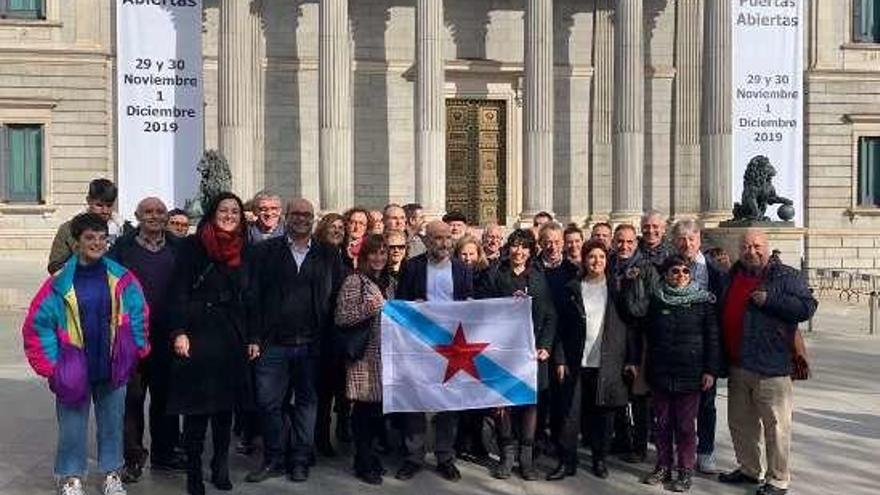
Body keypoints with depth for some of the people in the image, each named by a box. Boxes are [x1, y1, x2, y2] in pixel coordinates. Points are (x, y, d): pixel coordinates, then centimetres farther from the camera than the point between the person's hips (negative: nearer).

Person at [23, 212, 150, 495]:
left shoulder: (121, 279, -2)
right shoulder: (60, 283, -8)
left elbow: (138, 315, 6)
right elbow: (37, 324, -4)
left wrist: (136, 351, 2)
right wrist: (52, 365, -6)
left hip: (112, 367, 2)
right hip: (74, 371, -2)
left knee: (112, 422, 14)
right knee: (72, 425, 9)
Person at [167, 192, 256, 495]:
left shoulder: (243, 252, 11)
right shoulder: (193, 246, -1)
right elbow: (180, 292, -5)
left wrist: (253, 338, 10)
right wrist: (179, 331, -13)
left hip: (233, 337, 4)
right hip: (199, 334, -4)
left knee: (226, 405, 9)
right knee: (196, 407, -2)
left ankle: (221, 468, 21)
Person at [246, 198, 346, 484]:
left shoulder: (329, 256, 7)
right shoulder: (267, 251, 4)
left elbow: (337, 298, 4)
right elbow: (255, 294, 0)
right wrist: (255, 337, -6)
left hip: (312, 345, 1)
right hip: (273, 343, -1)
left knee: (307, 402, 9)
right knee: (268, 402, 2)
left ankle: (301, 460, 21)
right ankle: (273, 460, 17)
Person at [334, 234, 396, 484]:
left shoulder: (390, 282, 14)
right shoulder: (354, 281, -7)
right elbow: (341, 319, -12)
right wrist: (366, 309, -24)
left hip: (387, 354, 6)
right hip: (364, 355, -6)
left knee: (380, 404, 6)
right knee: (365, 405, -4)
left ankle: (369, 454, 23)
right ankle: (364, 463, 7)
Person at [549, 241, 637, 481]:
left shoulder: (616, 289, 4)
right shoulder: (572, 288, 5)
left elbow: (629, 324, 3)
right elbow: (562, 327, 4)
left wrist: (632, 359, -3)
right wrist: (560, 359, -2)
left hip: (608, 363, 0)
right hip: (576, 362, 0)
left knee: (603, 414, 6)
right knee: (570, 414, 0)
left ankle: (599, 459, 22)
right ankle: (567, 462, 10)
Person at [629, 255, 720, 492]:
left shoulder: (703, 300, -1)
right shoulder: (654, 298, 4)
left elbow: (713, 337, -1)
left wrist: (710, 370, -6)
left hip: (690, 373, -2)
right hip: (660, 372, 2)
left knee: (685, 424, 3)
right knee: (662, 422, 10)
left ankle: (685, 470, 14)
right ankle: (663, 466, 22)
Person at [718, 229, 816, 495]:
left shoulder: (786, 276, -5)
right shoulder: (734, 276, 13)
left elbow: (807, 307, -14)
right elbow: (723, 314, 25)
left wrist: (769, 300, -20)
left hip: (771, 367, -7)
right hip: (737, 366, 7)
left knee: (776, 426, 0)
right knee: (740, 422, 16)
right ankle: (749, 469, 32)